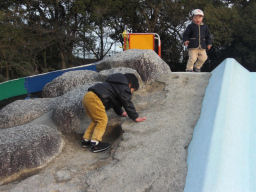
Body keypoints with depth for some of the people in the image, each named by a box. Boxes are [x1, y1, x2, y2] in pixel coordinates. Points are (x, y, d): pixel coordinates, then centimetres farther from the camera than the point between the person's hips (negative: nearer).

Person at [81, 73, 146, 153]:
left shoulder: (118, 84, 31)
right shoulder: (124, 88, 0)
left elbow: (116, 100, 43)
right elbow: (128, 103, -1)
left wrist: (120, 112, 52)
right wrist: (135, 117, 6)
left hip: (87, 96, 10)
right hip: (94, 99, -10)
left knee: (96, 120, 20)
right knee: (102, 120, -5)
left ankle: (86, 140, 23)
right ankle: (95, 144, -7)